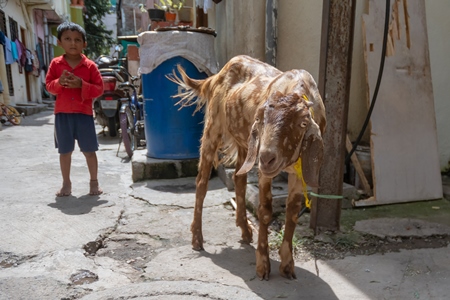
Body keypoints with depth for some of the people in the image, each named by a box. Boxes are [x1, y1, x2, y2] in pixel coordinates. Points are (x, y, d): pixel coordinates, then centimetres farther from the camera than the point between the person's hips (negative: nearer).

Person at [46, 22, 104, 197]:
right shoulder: (56, 63, 3)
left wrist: (81, 84, -19)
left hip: (84, 114, -2)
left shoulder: (90, 65, -3)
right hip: (62, 114, 2)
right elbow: (48, 86, 5)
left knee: (89, 150, 5)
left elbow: (99, 89, -5)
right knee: (65, 151, 11)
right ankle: (66, 184, 25)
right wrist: (59, 82, -16)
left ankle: (94, 182, 21)